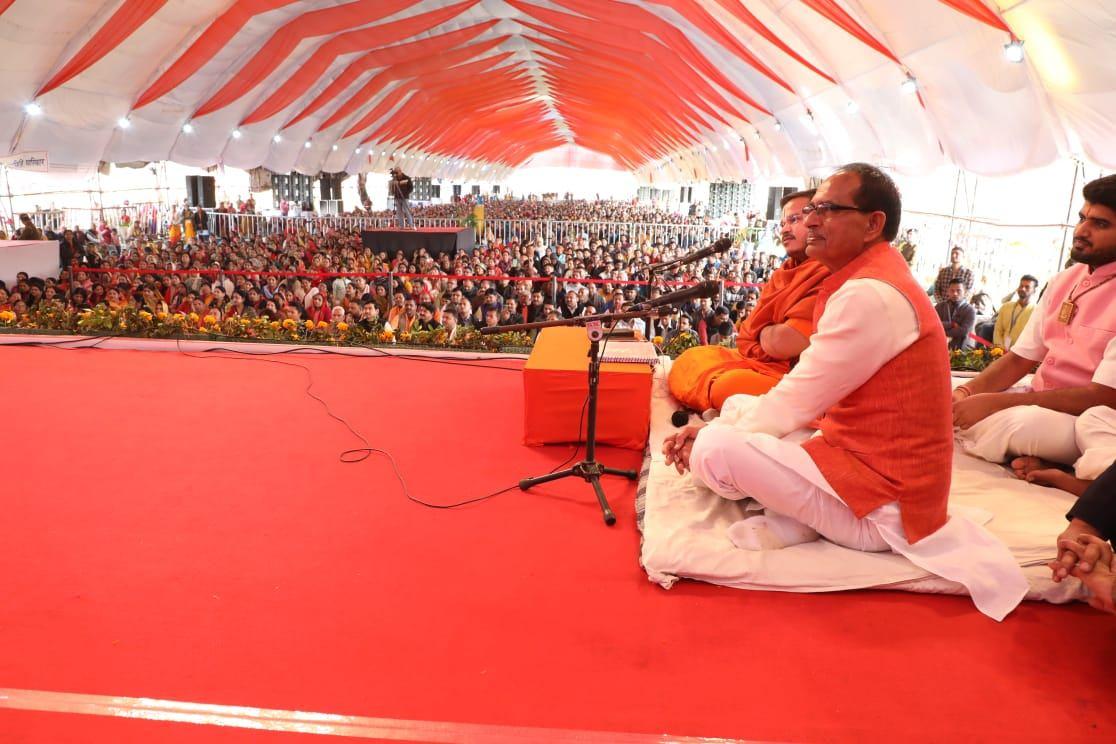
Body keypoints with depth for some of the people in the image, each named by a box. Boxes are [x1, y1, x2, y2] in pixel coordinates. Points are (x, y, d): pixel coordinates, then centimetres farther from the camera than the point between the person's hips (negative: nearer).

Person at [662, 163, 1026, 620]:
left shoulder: (870, 295, -22)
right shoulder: (865, 283, 11)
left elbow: (791, 404, -20)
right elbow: (801, 395, 11)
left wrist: (708, 437, -5)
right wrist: (721, 425, 2)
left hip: (882, 511, -11)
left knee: (713, 449, -25)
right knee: (738, 408, 16)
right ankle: (807, 513, 1)